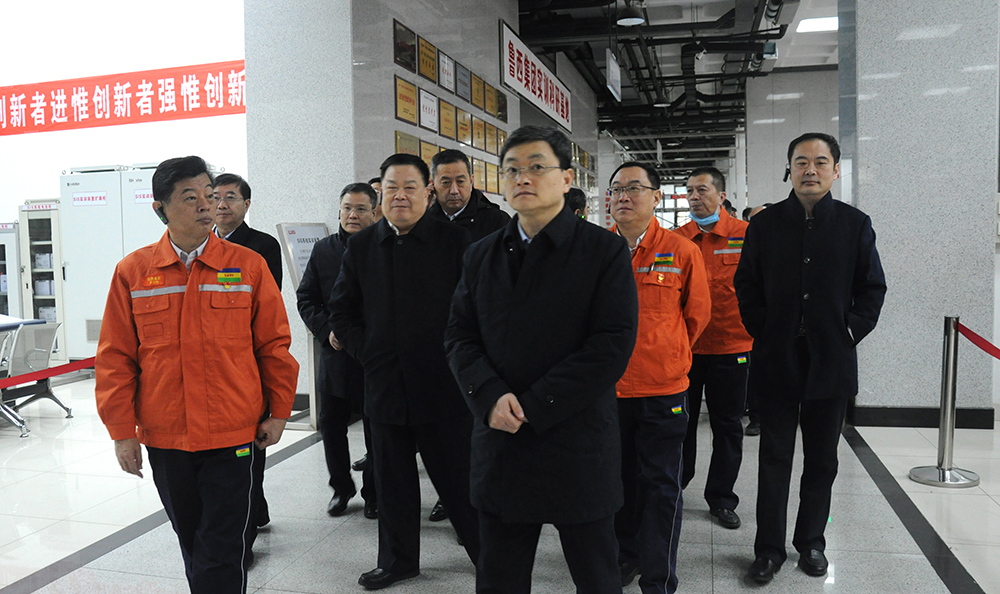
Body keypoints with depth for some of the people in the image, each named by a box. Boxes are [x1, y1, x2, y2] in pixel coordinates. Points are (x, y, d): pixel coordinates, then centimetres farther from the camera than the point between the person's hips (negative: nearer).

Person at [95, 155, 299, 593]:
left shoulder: (249, 265, -3)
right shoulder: (132, 271, 0)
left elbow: (274, 344, 1)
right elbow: (115, 357, 2)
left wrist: (278, 412, 1)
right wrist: (122, 432, 1)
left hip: (233, 434, -2)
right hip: (164, 437, 2)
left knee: (223, 549, 2)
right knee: (191, 540, 19)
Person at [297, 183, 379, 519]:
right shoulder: (323, 250, 7)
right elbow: (306, 298, 8)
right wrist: (326, 330, -7)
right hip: (335, 353, 3)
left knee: (376, 431, 8)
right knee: (331, 427, 11)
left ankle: (374, 494, 25)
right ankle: (341, 488, 31)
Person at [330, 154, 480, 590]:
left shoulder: (455, 241, -4)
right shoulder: (360, 246, 7)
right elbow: (342, 311, 11)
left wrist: (457, 358, -9)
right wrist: (365, 352, 0)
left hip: (443, 385, -3)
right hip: (385, 385, 4)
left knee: (459, 479, 7)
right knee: (393, 482, 16)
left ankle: (487, 553, 26)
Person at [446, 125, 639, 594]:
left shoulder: (605, 251, -6)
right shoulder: (481, 256, 10)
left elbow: (613, 344, -14)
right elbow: (459, 335, 6)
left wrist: (533, 407, -17)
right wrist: (490, 396, -13)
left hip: (577, 446, -4)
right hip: (499, 446, 4)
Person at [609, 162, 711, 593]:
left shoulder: (681, 250, -5)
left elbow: (697, 312, 7)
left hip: (663, 387, -2)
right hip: (608, 387, 2)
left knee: (660, 485, 6)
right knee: (619, 476, 16)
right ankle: (626, 555, 36)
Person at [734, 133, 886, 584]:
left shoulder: (855, 224, 3)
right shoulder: (765, 224, 3)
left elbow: (873, 288, 6)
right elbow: (746, 285, 6)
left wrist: (850, 332, -3)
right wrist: (763, 332, -2)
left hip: (832, 361, 1)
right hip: (778, 361, -1)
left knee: (821, 460, 12)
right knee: (774, 458, 5)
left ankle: (811, 541, 29)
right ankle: (769, 549, 16)